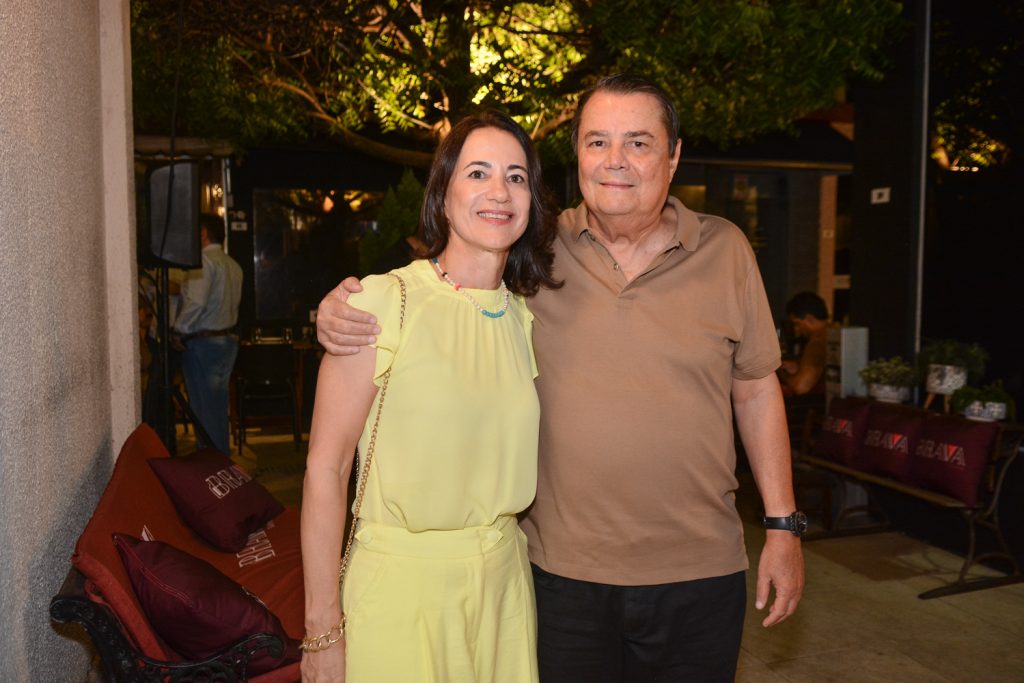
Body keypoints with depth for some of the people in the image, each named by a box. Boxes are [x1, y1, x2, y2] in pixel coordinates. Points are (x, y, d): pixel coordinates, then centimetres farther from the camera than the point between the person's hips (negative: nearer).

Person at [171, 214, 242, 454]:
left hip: (202, 343, -9)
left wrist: (178, 332, -15)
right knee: (219, 406, 17)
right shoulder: (233, 265, 11)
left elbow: (196, 302, -24)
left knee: (204, 409, -1)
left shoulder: (204, 261, -16)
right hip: (228, 338, 9)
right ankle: (222, 457, 24)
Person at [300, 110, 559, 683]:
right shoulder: (384, 302, -14)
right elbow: (326, 469, -14)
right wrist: (324, 633, -13)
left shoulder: (527, 314, 3)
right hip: (404, 585, -5)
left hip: (505, 577, 5)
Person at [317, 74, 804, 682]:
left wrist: (783, 525, 4)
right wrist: (342, 306, -14)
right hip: (566, 572, 0)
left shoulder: (724, 249, -2)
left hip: (701, 572, 1)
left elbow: (757, 389, 5)